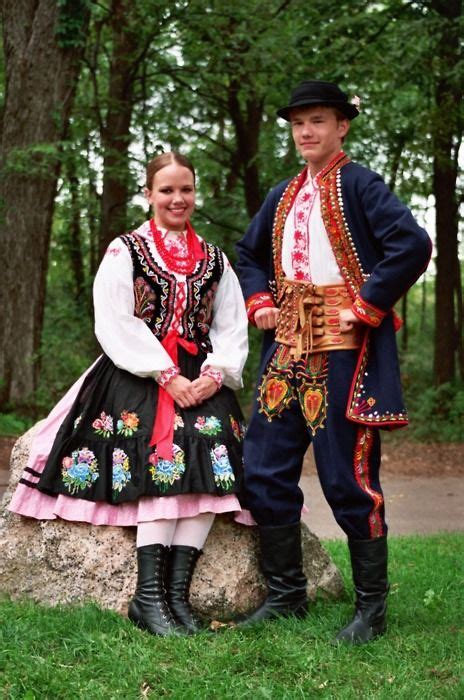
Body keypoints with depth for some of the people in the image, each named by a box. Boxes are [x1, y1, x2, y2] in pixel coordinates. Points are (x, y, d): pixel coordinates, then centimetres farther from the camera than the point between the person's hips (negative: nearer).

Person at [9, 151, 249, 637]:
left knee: (209, 465, -20)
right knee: (165, 464, -25)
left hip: (200, 381, 4)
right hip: (137, 378, -3)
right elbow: (117, 324, -5)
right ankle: (148, 596, -22)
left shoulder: (215, 261, 19)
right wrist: (167, 376, -14)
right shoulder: (125, 251, 6)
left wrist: (214, 374, -9)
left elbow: (232, 328, 12)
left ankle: (176, 593, -18)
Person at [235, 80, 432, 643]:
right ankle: (286, 596, 20)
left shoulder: (358, 184, -4)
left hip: (344, 344, -7)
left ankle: (372, 609, 8)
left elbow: (411, 245, -17)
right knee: (264, 471, 6)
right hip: (288, 344, 7)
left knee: (348, 476, -5)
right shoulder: (283, 195, 17)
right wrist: (259, 303, 13)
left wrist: (367, 306, -15)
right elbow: (249, 253, 30)